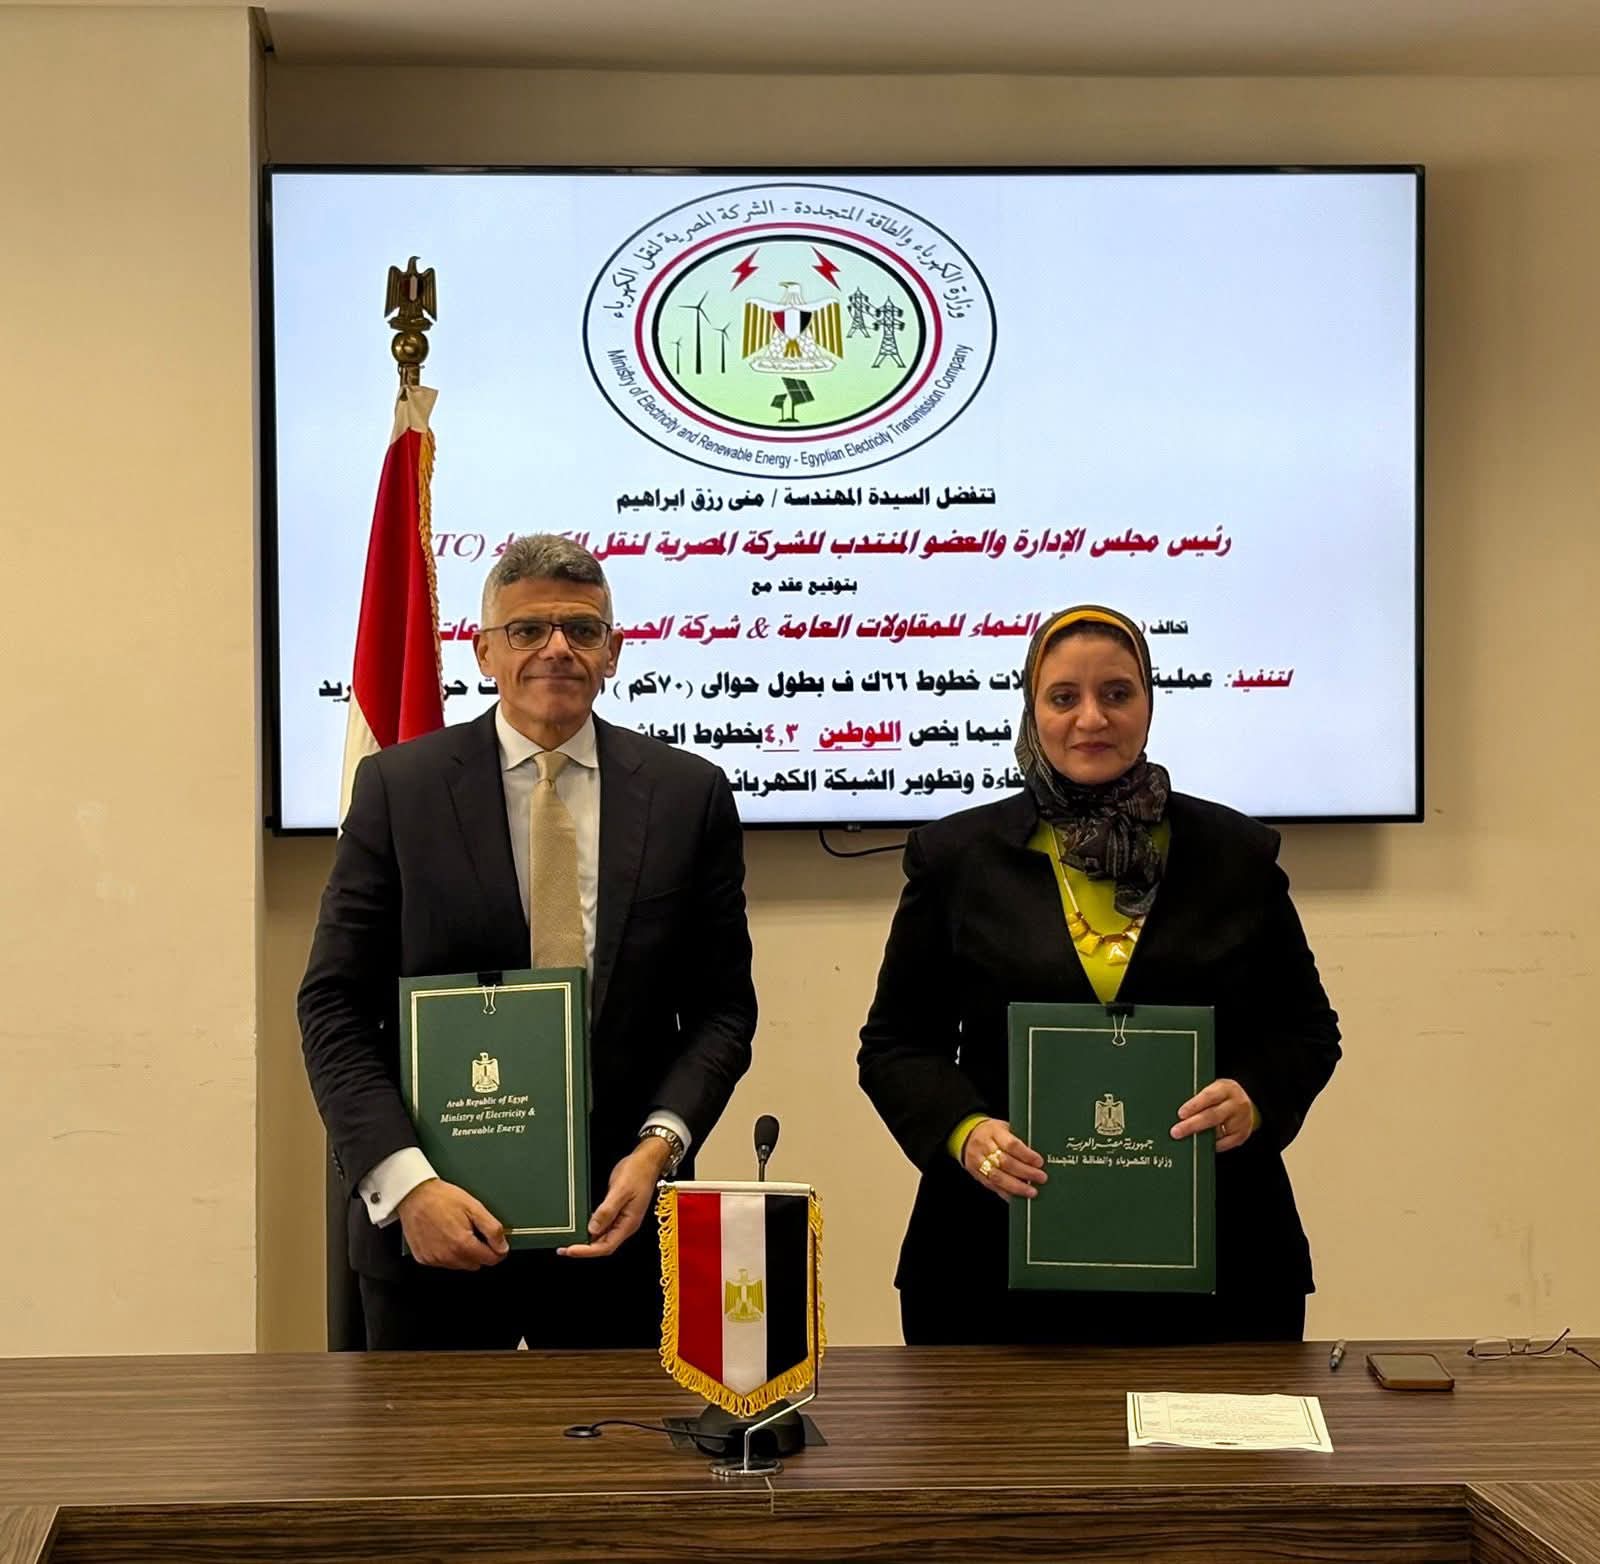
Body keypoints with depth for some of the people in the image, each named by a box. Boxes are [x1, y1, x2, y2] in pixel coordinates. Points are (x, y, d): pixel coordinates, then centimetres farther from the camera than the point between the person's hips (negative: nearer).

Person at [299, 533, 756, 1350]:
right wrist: (408, 1182, -15)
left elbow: (722, 1004, 4)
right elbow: (334, 1007, -3)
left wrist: (659, 1146, -12)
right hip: (431, 1221, -1)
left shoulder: (689, 795, 2)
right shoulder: (398, 787, -1)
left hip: (617, 1218, 1)